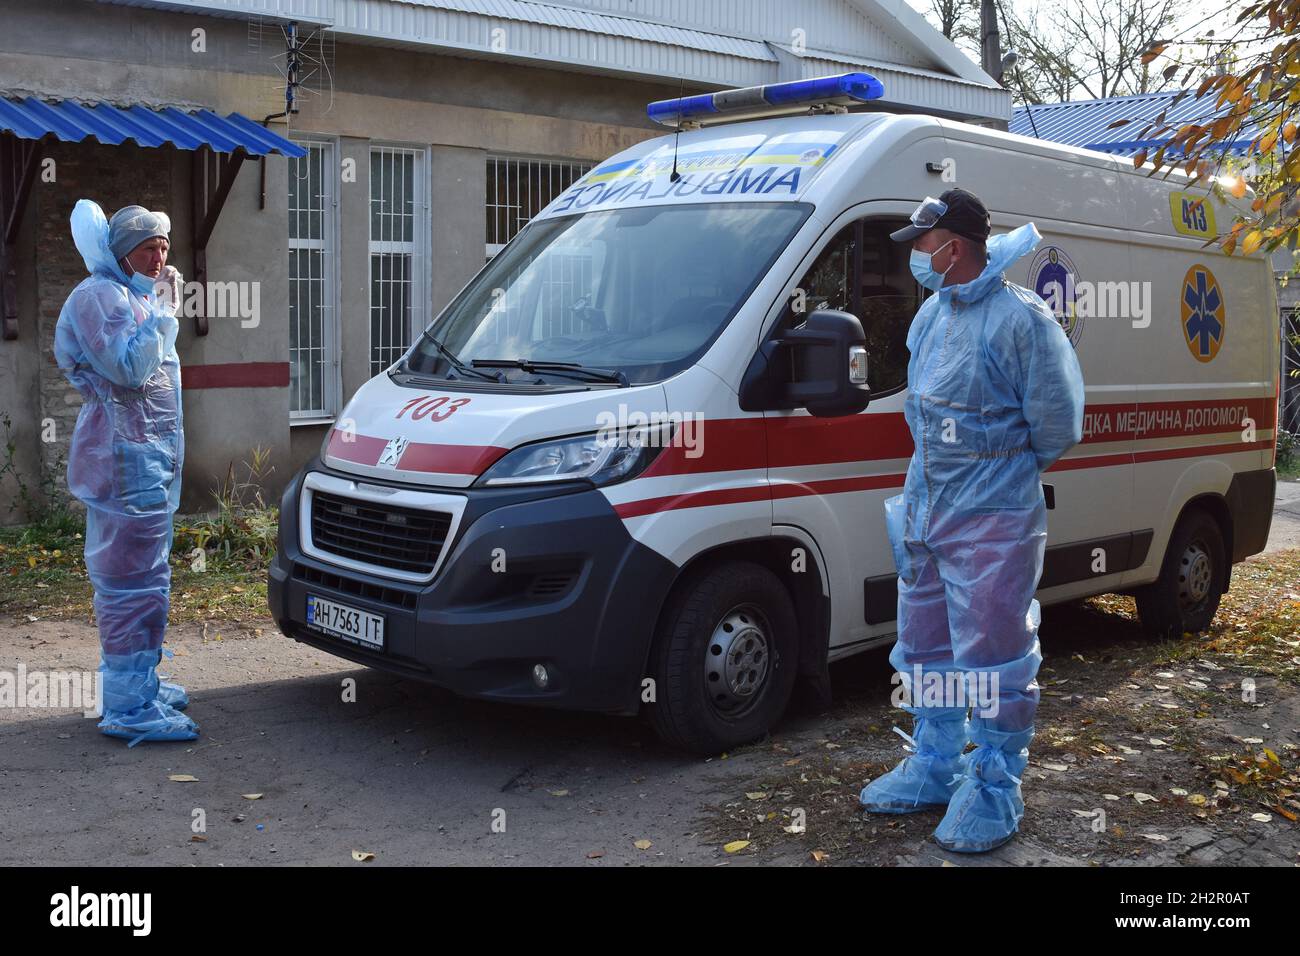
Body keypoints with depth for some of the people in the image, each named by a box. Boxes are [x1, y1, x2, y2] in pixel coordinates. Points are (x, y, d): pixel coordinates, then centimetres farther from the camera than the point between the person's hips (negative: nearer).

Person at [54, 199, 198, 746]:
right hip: (124, 455, -11)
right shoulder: (100, 296, -11)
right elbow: (130, 368, -22)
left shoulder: (133, 296, 21)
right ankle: (128, 708, -8)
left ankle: (136, 683, 30)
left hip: (151, 455, 11)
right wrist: (163, 311, -18)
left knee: (141, 577, 18)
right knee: (133, 578, -11)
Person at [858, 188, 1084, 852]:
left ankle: (994, 792, 13)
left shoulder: (1020, 319, -15)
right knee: (923, 648, 16)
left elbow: (1056, 424, -11)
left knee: (993, 659, 0)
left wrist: (1004, 467, 2)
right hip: (923, 512, 8)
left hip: (993, 523, -8)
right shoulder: (931, 314, 9)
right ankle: (935, 768, 31)